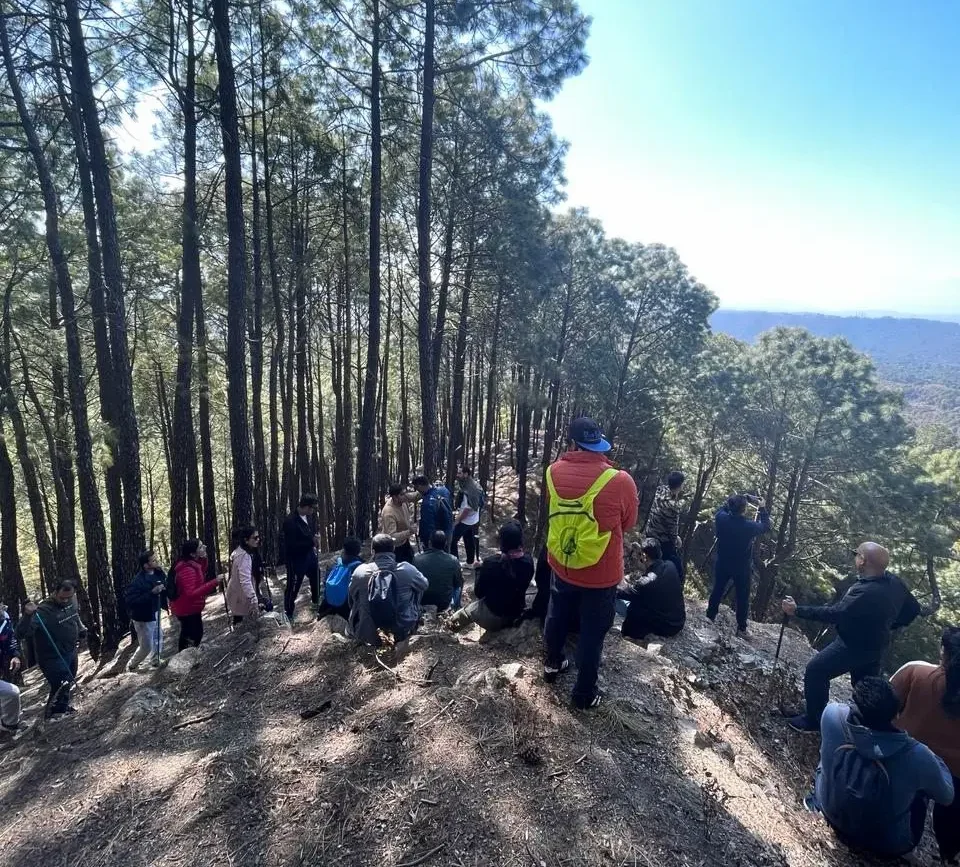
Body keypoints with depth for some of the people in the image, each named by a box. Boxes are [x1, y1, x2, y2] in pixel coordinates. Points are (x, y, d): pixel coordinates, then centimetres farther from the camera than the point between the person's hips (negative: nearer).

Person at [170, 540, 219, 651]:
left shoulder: (191, 564, -1)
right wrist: (214, 583, -42)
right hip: (187, 610, -10)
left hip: (188, 608, 10)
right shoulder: (187, 570, -31)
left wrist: (204, 559, -2)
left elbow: (201, 575, 15)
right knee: (193, 637, -2)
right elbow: (191, 593, -37)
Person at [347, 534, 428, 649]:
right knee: (416, 589, 22)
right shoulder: (408, 569, -16)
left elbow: (351, 598, 5)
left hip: (368, 634, 1)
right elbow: (424, 585, 6)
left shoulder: (360, 571, -14)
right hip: (402, 630, -1)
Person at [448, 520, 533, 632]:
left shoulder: (491, 563, -27)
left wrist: (479, 569, 0)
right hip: (517, 614, 4)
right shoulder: (528, 561, -15)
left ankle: (453, 623, 50)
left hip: (493, 617, -4)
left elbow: (478, 593, -13)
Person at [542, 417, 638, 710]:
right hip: (601, 574, -3)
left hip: (561, 565, 3)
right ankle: (584, 693, 31)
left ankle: (552, 665, 48)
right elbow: (627, 523, -4)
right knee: (592, 633, 15)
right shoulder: (621, 481, -23)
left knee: (556, 617, 27)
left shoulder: (553, 471, -12)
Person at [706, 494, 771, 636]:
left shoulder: (722, 519, -19)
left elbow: (720, 510, 7)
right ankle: (741, 628, 19)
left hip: (722, 564, 3)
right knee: (742, 598, 12)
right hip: (741, 567, -3)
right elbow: (766, 527, -4)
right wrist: (762, 507, 2)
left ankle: (709, 617, 32)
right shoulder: (749, 526, -26)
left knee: (717, 591, 20)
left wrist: (733, 501, 5)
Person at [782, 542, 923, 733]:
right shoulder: (894, 582, -8)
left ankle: (814, 720, 13)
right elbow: (913, 609, 8)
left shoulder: (866, 592, -36)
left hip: (852, 646, -8)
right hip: (875, 646, 8)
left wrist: (797, 610, -33)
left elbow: (834, 614, -38)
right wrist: (887, 624, 17)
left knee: (815, 671, 2)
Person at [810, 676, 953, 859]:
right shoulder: (917, 756, -33)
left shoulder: (833, 715, -29)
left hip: (830, 816, 1)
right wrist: (935, 760, 7)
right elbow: (947, 797, -8)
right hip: (886, 847, -1)